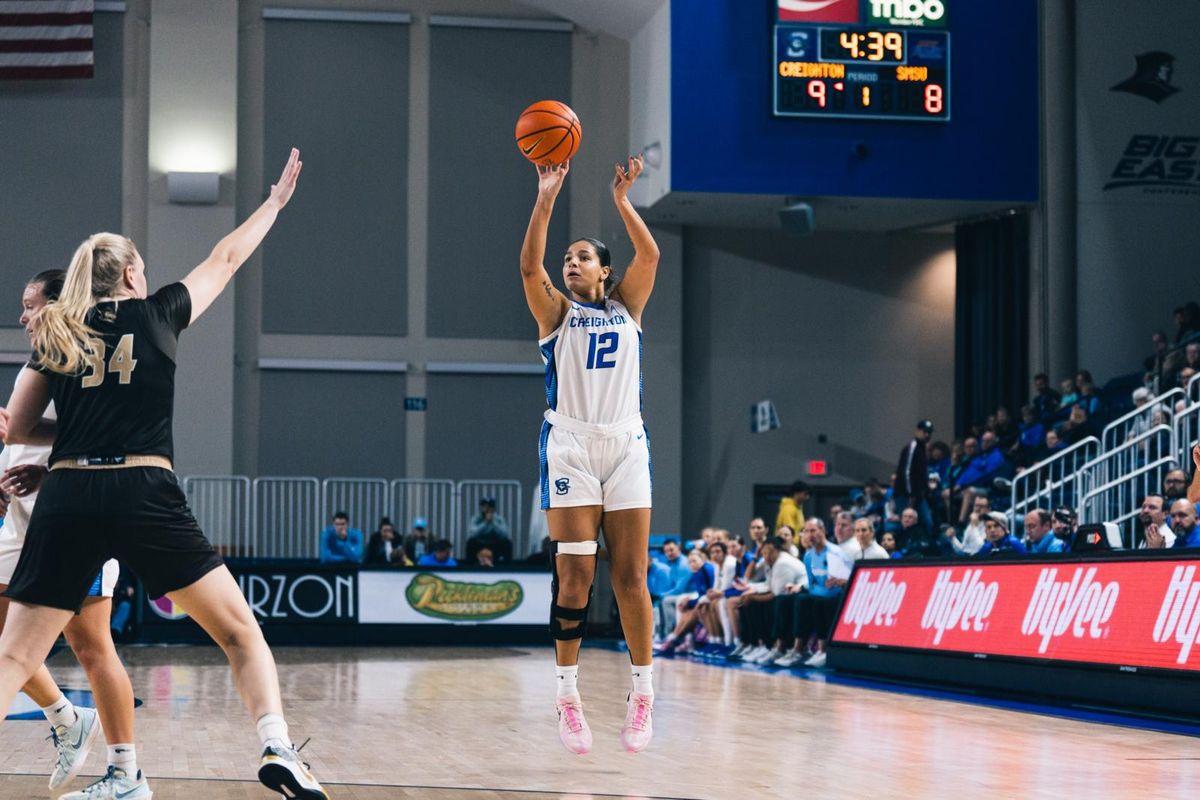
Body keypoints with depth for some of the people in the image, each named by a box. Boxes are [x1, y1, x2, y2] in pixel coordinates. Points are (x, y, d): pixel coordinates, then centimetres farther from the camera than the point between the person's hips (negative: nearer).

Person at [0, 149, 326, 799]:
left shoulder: (54, 336, 16)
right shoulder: (156, 313, 11)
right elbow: (226, 260, 24)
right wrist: (276, 200, 38)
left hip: (67, 500, 2)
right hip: (143, 495, -2)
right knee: (241, 631, 6)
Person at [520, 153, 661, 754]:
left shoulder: (625, 305, 14)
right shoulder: (555, 311, 9)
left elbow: (649, 255, -1)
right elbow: (530, 266, -9)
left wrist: (622, 200, -6)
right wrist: (547, 198, -15)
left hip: (626, 444, 1)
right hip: (570, 444, -1)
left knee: (631, 575, -1)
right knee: (574, 575, -6)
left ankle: (643, 692, 7)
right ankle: (567, 694, 1)